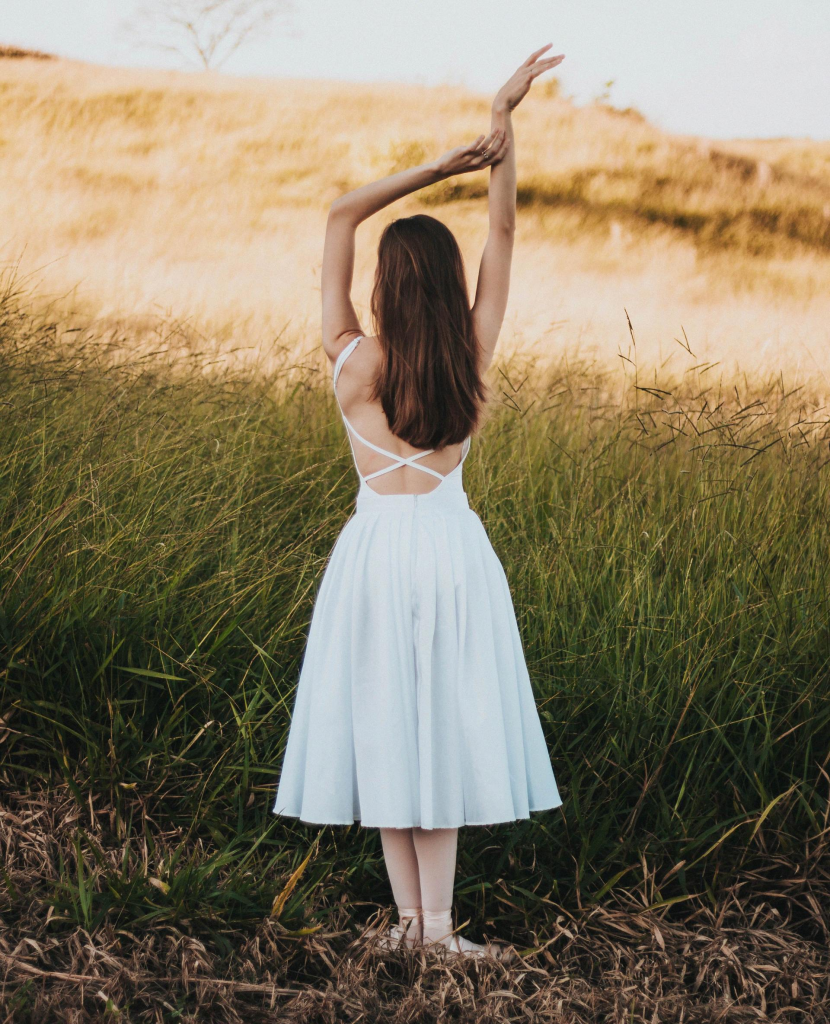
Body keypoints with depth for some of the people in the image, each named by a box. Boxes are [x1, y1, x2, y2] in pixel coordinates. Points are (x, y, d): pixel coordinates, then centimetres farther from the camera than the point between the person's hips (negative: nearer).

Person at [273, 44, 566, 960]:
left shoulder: (354, 363, -9)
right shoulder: (471, 357, -5)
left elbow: (342, 215, -4)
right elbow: (503, 232, 1)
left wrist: (441, 165, -6)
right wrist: (503, 119, 0)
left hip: (377, 547, -1)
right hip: (453, 547, 1)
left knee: (384, 722, 6)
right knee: (443, 727, 4)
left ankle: (407, 915, 9)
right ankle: (438, 927, 2)